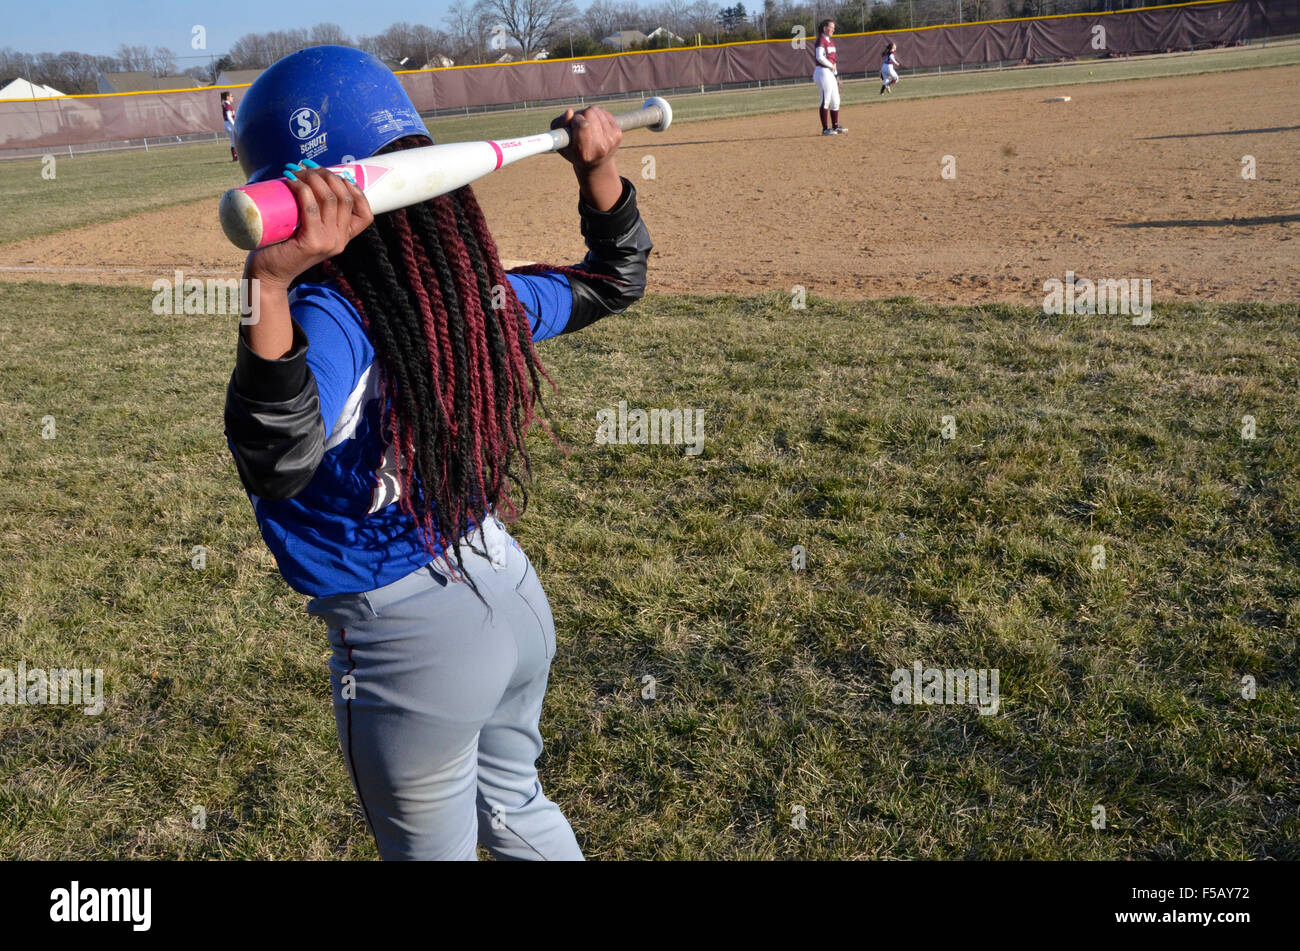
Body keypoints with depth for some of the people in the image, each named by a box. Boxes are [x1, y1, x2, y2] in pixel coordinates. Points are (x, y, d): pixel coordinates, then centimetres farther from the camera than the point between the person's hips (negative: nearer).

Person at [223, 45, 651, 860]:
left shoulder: (327, 318, -25)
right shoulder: (477, 291, -5)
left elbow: (279, 465, -45)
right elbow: (613, 282, 11)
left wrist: (272, 289, -53)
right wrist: (601, 174, 1)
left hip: (409, 641, -6)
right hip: (514, 596, 7)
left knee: (434, 847, 21)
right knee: (515, 808, 31)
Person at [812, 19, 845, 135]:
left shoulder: (831, 40, 17)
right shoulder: (821, 40, -11)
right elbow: (819, 57, -24)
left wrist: (836, 75, 18)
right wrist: (832, 66, -15)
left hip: (831, 73, 10)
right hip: (823, 72, -10)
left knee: (835, 101, 13)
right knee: (825, 101, -6)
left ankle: (835, 126, 22)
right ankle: (825, 129, -3)